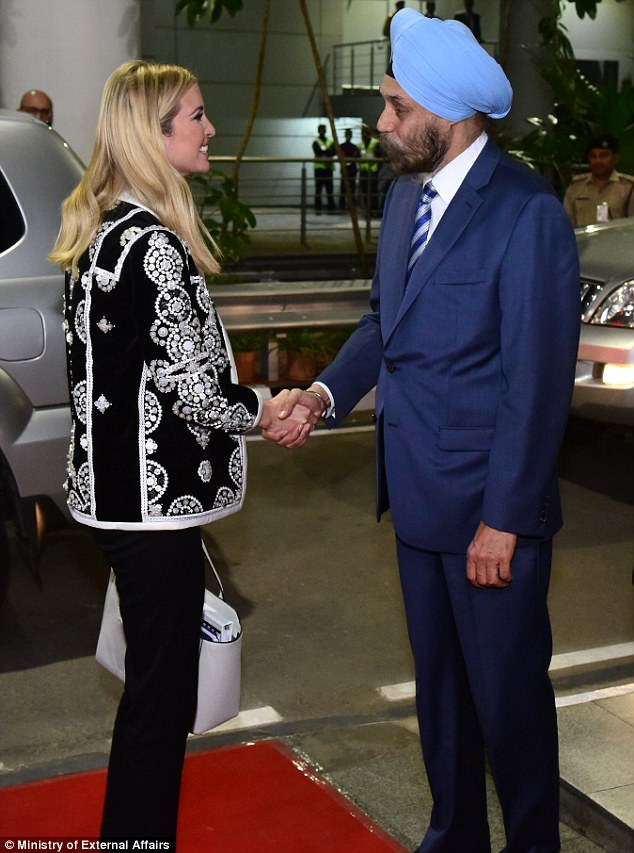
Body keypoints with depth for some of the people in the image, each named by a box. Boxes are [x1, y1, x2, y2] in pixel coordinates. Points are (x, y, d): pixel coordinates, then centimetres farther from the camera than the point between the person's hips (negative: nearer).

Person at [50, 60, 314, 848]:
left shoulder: (102, 229, 10)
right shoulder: (154, 245, -19)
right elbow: (192, 387, -21)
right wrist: (263, 411, -3)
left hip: (115, 484, 10)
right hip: (153, 494, -10)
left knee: (154, 676, 20)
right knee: (161, 686, 3)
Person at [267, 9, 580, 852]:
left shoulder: (527, 212, -18)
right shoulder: (407, 192, 7)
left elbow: (538, 380, -18)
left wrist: (503, 519, -17)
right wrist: (328, 390, -3)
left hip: (491, 505, -7)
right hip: (418, 496, 8)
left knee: (508, 694, 9)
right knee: (439, 685, 20)